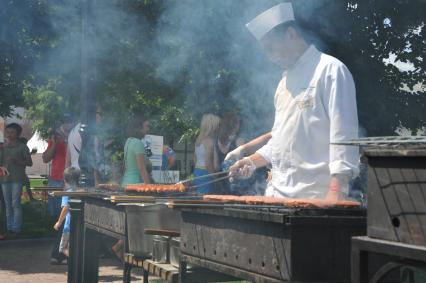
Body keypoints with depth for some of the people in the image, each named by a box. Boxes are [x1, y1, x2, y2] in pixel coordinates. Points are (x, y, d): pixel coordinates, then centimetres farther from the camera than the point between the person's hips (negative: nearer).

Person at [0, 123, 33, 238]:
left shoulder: (22, 147, 1)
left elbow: (29, 162, 0)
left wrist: (17, 161, -12)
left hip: (17, 179, -5)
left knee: (16, 204, -8)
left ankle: (16, 229, -5)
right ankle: (10, 228, 11)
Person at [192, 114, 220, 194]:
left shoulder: (198, 139, 12)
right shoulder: (210, 141, -13)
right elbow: (208, 162, -18)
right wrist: (214, 174, -12)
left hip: (197, 171, 9)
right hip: (205, 173, -9)